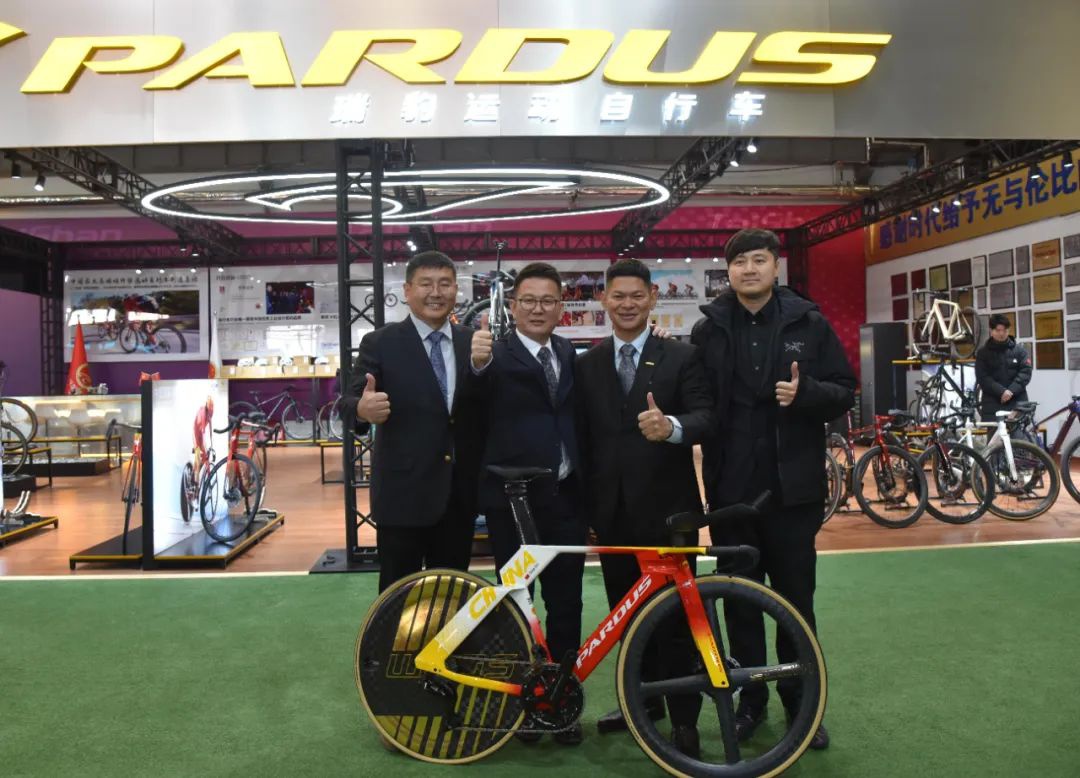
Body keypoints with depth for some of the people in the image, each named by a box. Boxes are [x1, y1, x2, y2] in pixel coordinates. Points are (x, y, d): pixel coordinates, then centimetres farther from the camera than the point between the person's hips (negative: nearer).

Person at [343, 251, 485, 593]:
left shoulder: (473, 342, 6)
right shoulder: (380, 343, -5)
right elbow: (349, 403, -13)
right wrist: (362, 410, -37)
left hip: (459, 493, 4)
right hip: (402, 492, -4)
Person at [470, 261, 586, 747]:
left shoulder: (570, 355, 9)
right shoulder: (498, 354, -8)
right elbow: (475, 398, -28)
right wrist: (478, 363, -47)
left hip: (566, 496, 4)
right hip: (513, 498, -4)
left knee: (566, 604, 11)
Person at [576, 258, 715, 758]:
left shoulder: (681, 357, 0)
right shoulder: (586, 365, 9)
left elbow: (705, 417, -11)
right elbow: (582, 438, 8)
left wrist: (672, 427, -34)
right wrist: (584, 504, 4)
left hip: (666, 505, -3)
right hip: (611, 508, 4)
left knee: (675, 612, 2)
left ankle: (684, 720, 12)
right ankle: (643, 699, 31)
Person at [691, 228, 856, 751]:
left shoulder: (807, 324, 1)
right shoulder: (708, 331, 4)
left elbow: (844, 391, 1)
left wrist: (806, 393, -17)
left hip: (792, 487, -1)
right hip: (730, 488, 1)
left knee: (795, 599, 9)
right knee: (739, 599, 11)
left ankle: (801, 700, 26)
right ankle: (751, 697, 27)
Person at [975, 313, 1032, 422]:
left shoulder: (1020, 350, 10)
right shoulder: (983, 353, 5)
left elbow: (1026, 372, 0)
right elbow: (982, 378, -4)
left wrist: (1011, 390, -15)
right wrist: (1001, 391, -17)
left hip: (1017, 403, 2)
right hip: (992, 403, -1)